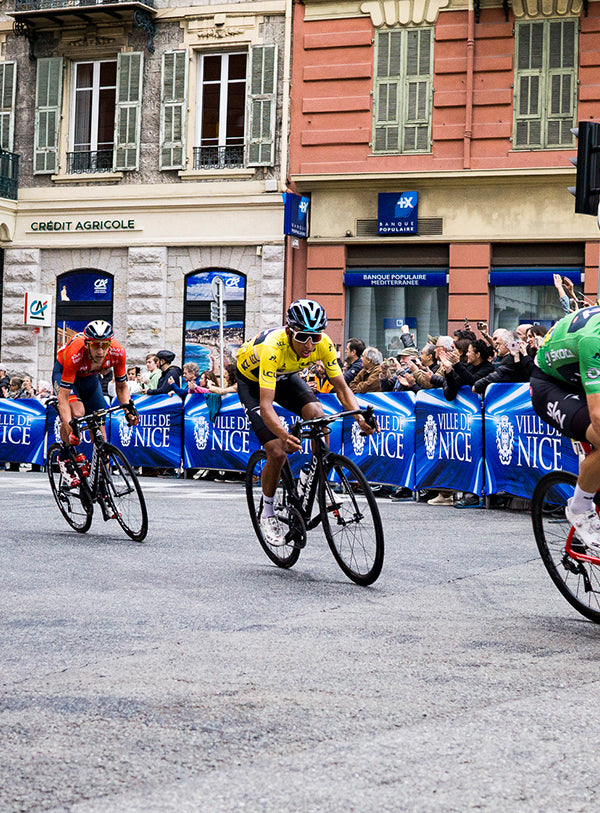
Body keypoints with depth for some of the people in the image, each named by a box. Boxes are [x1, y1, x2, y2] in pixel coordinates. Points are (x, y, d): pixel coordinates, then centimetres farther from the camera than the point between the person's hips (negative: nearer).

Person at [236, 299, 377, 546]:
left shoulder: (323, 344, -28)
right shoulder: (273, 347, -41)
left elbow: (341, 387, -20)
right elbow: (266, 405, -46)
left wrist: (359, 416, -38)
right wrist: (284, 434, -64)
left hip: (285, 377, 4)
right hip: (252, 380, -4)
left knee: (317, 414, -25)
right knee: (277, 452, -16)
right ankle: (267, 514, 5)